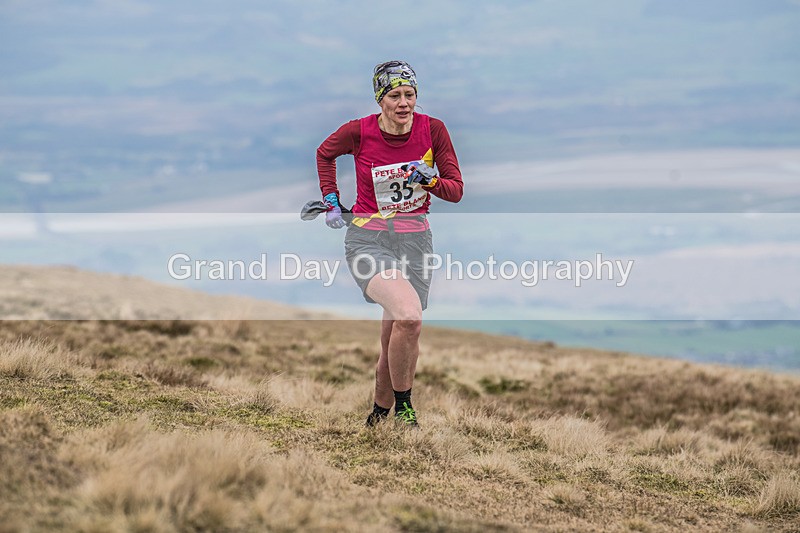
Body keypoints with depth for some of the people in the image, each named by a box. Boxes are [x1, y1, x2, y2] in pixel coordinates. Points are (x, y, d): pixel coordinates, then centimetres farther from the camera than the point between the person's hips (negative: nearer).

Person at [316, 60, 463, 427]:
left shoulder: (432, 129, -5)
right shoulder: (359, 132, -9)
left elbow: (456, 190, 1)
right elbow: (325, 153, 13)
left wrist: (430, 180, -18)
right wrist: (331, 201, 9)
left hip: (414, 242, 3)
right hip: (367, 241, -3)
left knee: (397, 344, 4)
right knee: (409, 315, -29)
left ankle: (381, 411, 30)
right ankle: (403, 406, -10)